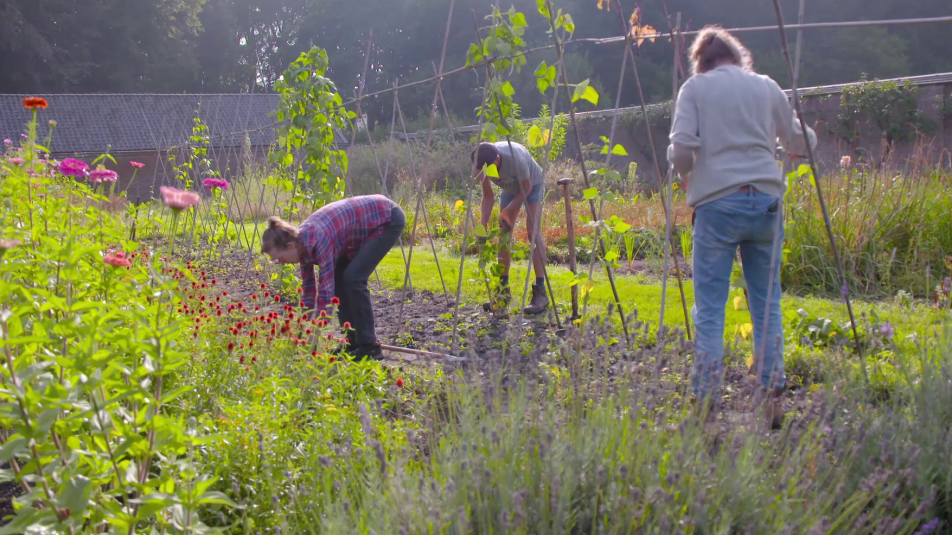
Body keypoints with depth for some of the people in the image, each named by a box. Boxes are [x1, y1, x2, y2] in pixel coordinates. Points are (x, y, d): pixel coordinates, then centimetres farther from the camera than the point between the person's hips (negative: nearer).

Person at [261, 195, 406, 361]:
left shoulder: (317, 241, -30)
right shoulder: (302, 243, -5)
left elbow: (326, 291, -30)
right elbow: (308, 289, 4)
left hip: (389, 218, -9)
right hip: (368, 225, 9)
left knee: (353, 278, -17)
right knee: (338, 278, 1)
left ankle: (369, 347, -8)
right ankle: (353, 343, 9)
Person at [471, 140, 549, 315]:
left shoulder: (515, 159, -41)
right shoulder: (484, 164, -24)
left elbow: (526, 188, -23)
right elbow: (488, 196, -12)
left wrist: (507, 212, -25)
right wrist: (482, 226, -19)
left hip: (532, 185, -5)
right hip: (511, 188, 5)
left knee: (532, 231, -20)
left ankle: (540, 292, -22)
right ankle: (503, 291, 6)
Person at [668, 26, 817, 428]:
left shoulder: (695, 87, 6)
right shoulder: (766, 86, 13)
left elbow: (682, 147, -5)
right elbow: (799, 145, 18)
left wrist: (685, 173, 15)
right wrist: (807, 137, 40)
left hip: (717, 202, -3)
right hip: (766, 201, 3)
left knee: (710, 305, 1)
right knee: (767, 302, 10)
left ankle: (705, 400, -1)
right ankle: (773, 395, 9)